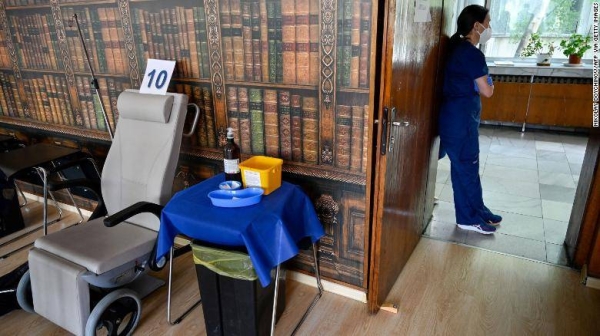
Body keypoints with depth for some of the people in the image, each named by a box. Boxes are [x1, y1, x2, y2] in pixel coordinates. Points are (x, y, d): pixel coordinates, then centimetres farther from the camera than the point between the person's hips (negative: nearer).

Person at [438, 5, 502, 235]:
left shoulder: (459, 48, 11)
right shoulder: (472, 54, -18)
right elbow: (486, 91, -15)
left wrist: (479, 83, 4)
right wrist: (489, 83, 3)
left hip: (458, 116, 10)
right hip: (460, 119, -10)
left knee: (465, 167, 17)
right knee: (466, 168, 2)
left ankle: (478, 212, 32)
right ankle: (470, 218, 17)